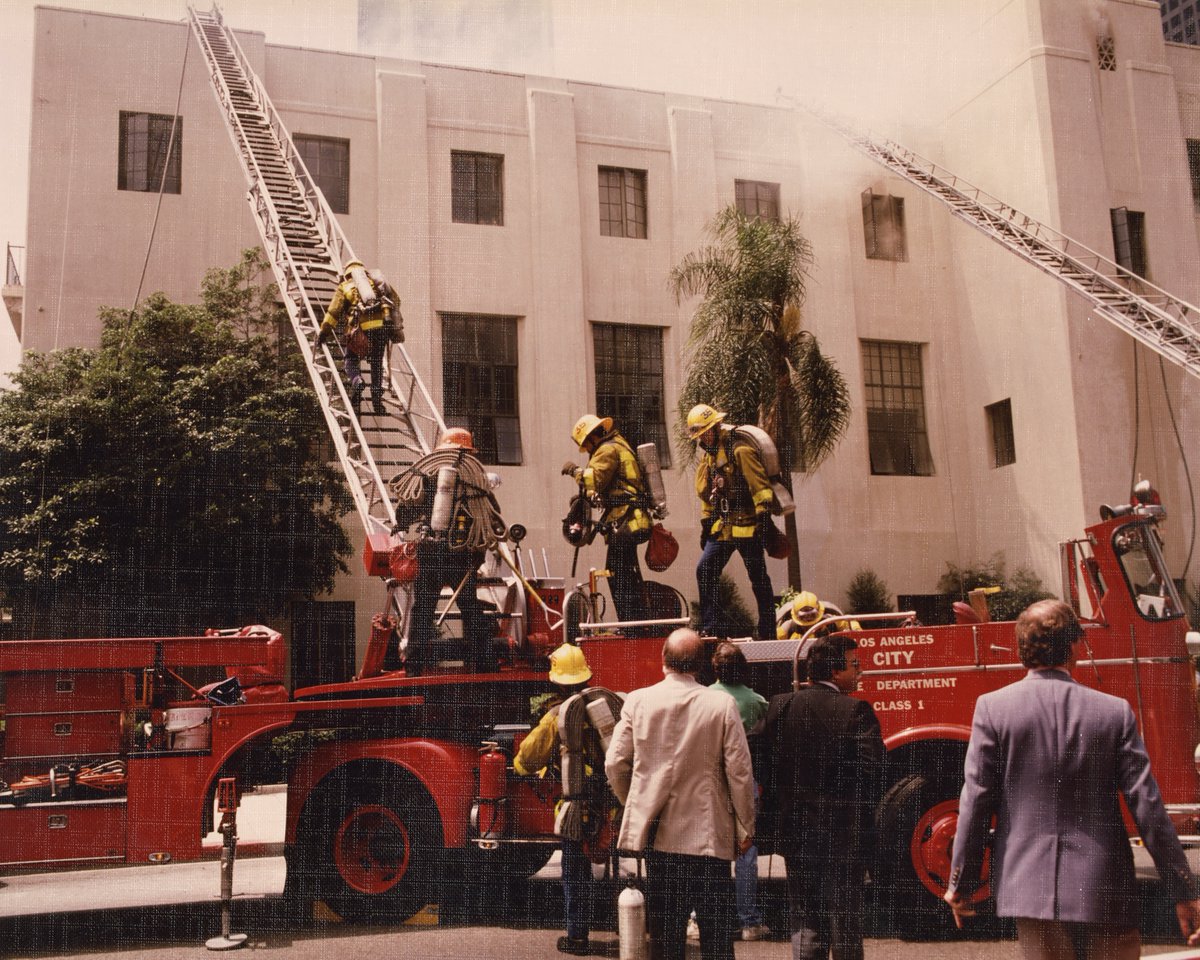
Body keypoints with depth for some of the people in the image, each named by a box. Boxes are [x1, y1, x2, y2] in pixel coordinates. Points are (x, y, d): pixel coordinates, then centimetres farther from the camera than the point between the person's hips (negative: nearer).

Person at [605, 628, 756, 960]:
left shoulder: (637, 701, -3)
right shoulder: (722, 704, -9)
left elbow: (615, 764, 1)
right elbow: (739, 772, -7)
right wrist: (745, 828, 4)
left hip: (657, 834, 2)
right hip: (709, 834, -2)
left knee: (664, 933, 11)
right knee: (716, 932, 5)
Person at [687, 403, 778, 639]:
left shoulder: (740, 449, -12)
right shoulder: (707, 455, 15)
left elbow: (760, 487, -16)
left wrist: (763, 521, -20)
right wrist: (706, 525, 19)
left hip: (747, 526, -8)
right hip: (723, 526, 8)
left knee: (759, 579, 0)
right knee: (705, 571, -1)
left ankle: (768, 633, 7)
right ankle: (710, 628, 5)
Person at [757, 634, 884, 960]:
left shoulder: (780, 706, 0)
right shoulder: (856, 711, -14)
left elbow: (763, 762, 2)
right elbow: (873, 771, -17)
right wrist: (864, 812, 2)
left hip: (795, 834, 4)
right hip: (843, 836, -4)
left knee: (804, 924, 12)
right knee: (845, 922, 9)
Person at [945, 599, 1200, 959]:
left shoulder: (992, 707, -4)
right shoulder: (1115, 712, -2)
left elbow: (975, 802, -5)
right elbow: (1148, 808, -2)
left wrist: (960, 883, 3)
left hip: (1029, 887, 0)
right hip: (1104, 890, 0)